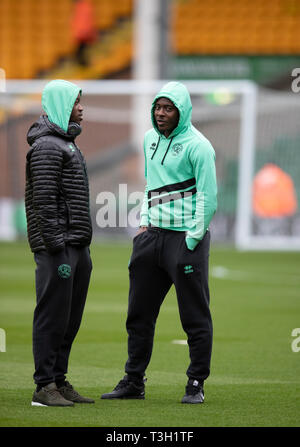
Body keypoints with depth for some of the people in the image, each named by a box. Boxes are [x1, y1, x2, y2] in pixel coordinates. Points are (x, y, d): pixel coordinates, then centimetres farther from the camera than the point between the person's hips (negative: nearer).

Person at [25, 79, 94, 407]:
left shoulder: (67, 144, 21)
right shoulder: (46, 146, -10)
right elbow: (43, 200, -17)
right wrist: (55, 244, -21)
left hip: (76, 245, 10)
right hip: (57, 247, -10)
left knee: (70, 318, 10)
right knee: (52, 315, -9)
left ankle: (59, 381, 15)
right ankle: (44, 387, -7)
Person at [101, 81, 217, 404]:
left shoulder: (197, 146, -10)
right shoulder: (150, 139, 13)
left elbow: (208, 196, -13)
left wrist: (191, 240, -15)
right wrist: (145, 221, 14)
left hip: (187, 237, -7)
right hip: (153, 233, 7)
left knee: (195, 315, -2)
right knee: (139, 313, 9)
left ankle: (196, 384, 5)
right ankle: (133, 382, 17)